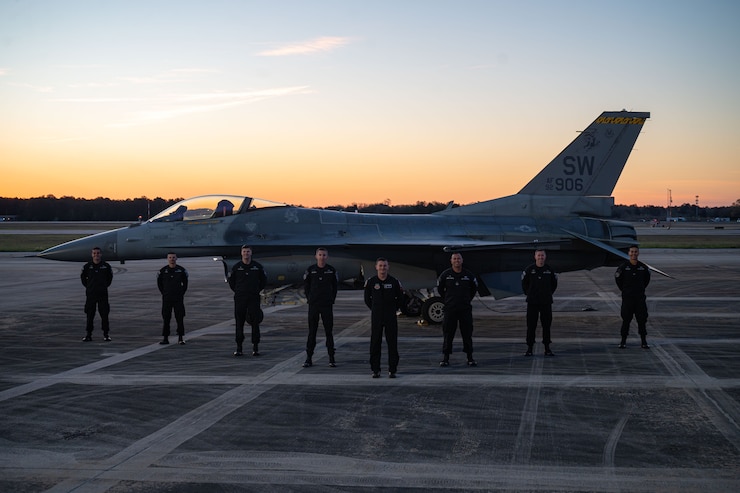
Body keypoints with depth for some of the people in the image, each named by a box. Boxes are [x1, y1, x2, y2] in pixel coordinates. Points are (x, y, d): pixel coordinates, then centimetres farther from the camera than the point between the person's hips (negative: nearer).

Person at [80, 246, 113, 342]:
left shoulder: (106, 266, 0)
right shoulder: (87, 266, -1)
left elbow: (110, 277, 16)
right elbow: (82, 277, 14)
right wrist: (87, 286, 9)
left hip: (103, 294, 0)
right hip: (90, 294, 0)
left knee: (104, 314, 1)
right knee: (90, 315, 3)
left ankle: (106, 334, 9)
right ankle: (88, 335, 10)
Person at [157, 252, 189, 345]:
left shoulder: (181, 270, 0)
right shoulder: (163, 271, -1)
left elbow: (185, 283, 11)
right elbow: (159, 283, 11)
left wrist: (182, 293, 4)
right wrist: (164, 293, 5)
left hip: (178, 298, 0)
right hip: (166, 298, 0)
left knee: (180, 318, -1)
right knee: (166, 319, 1)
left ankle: (180, 338, 4)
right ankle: (165, 338, 5)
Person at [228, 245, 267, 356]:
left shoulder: (257, 266, 2)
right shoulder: (236, 267, 2)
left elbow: (264, 280, 14)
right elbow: (231, 281, 14)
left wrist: (257, 290, 9)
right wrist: (237, 291, 8)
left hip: (254, 297, 0)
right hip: (240, 298, 0)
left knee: (255, 322, -2)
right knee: (239, 322, 1)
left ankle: (255, 347, 3)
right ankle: (239, 347, 7)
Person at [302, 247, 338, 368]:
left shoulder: (332, 270, 2)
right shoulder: (310, 270, 1)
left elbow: (335, 287, 10)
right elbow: (306, 286, 9)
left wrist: (331, 300, 4)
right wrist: (310, 299, 3)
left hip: (327, 305, 0)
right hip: (313, 306, 0)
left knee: (329, 332, 1)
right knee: (312, 332, 3)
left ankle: (331, 359, 7)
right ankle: (309, 359, 8)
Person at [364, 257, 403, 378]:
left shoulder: (394, 282, -2)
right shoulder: (370, 282, -1)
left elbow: (400, 298, 11)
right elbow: (367, 299, 13)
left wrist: (393, 309, 9)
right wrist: (374, 309, 9)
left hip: (391, 317, 0)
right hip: (376, 317, 0)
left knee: (392, 343, 0)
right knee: (375, 343, 1)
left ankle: (392, 370, 6)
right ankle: (375, 370, 8)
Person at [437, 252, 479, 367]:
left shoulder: (469, 275, 1)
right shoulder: (445, 275, -2)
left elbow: (474, 287, 18)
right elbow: (439, 288, 13)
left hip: (465, 309, 1)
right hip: (450, 309, -1)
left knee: (467, 333, 4)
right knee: (448, 333, 1)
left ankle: (470, 358, 11)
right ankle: (445, 358, 7)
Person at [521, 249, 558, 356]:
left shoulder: (550, 270, 2)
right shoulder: (529, 269, -2)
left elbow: (554, 284, 15)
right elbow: (524, 283, 9)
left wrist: (548, 294, 9)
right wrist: (529, 294, 5)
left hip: (546, 302, 1)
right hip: (532, 303, -1)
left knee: (546, 325, 3)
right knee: (531, 325, 0)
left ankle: (547, 349, 10)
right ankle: (529, 349, 6)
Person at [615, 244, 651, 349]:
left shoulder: (643, 267, 1)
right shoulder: (623, 267, -6)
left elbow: (647, 279, 18)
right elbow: (617, 278, 7)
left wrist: (641, 289, 14)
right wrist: (624, 290, 8)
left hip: (640, 297, 2)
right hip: (627, 297, -2)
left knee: (642, 319, 3)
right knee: (626, 320, 1)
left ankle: (644, 342, 11)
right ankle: (623, 341, 10)